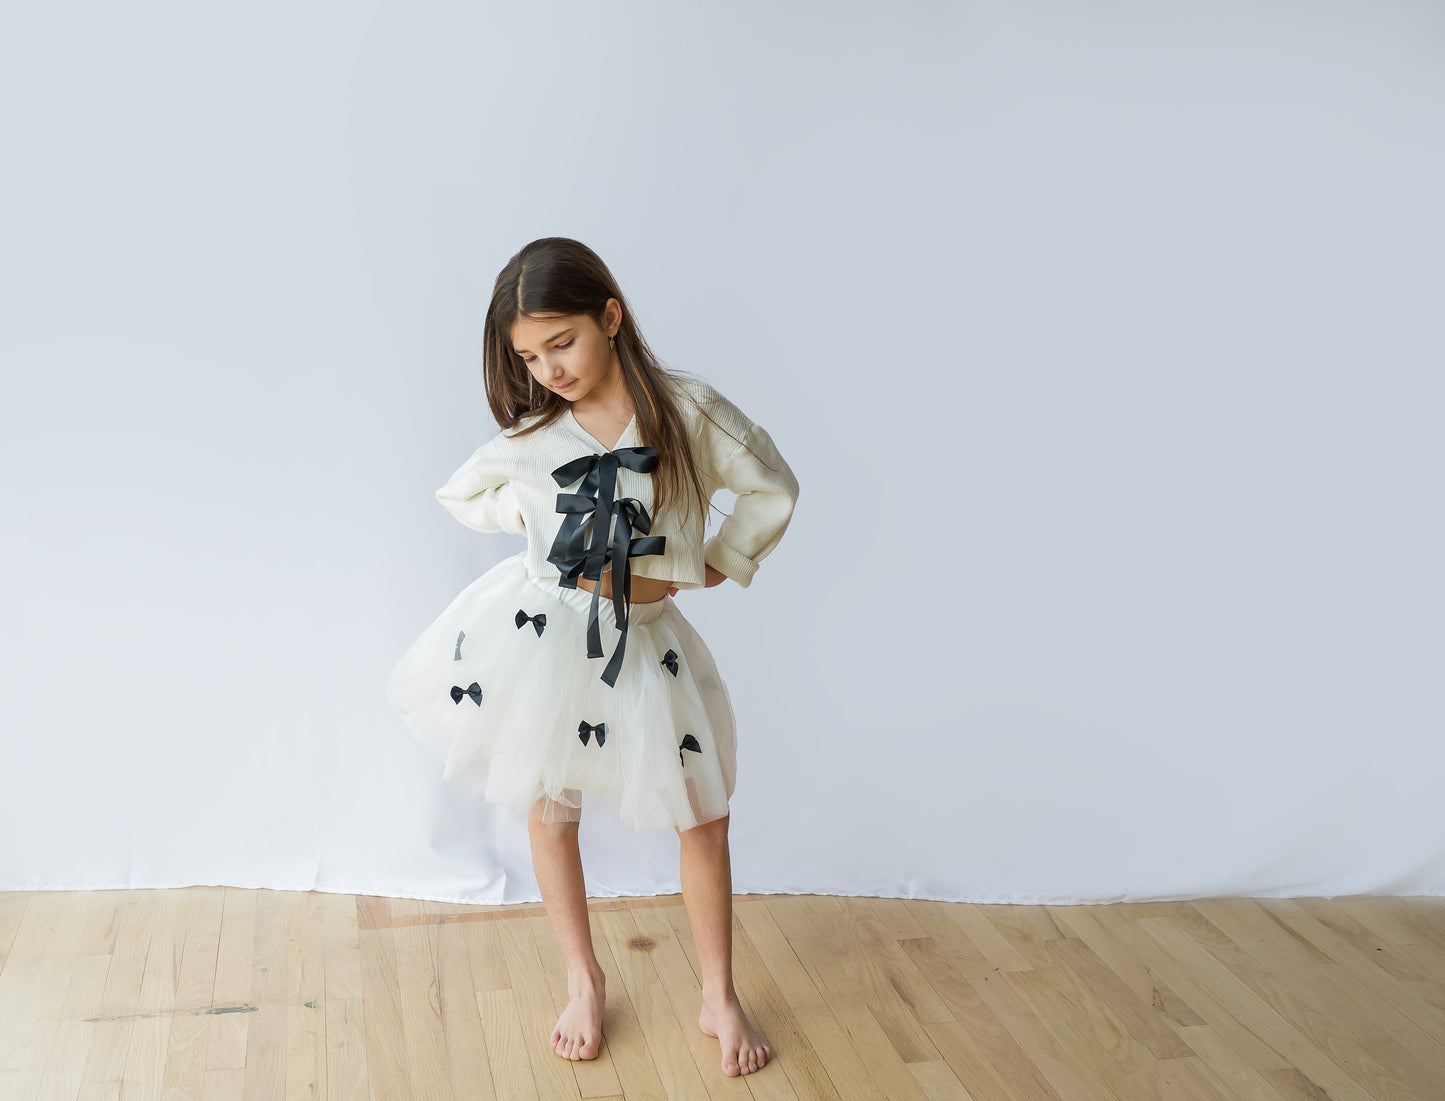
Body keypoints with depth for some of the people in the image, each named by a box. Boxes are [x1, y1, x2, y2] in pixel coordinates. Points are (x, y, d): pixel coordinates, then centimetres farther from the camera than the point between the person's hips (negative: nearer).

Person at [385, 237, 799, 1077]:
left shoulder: (688, 409, -13)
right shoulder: (530, 436, -8)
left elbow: (774, 489, 0)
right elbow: (461, 493, 12)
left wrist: (718, 565, -3)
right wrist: (530, 516, 0)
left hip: (644, 640, -1)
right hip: (542, 631, 1)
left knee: (704, 815, 5)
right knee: (549, 811, 11)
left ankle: (720, 999, 26)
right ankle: (585, 983, 34)